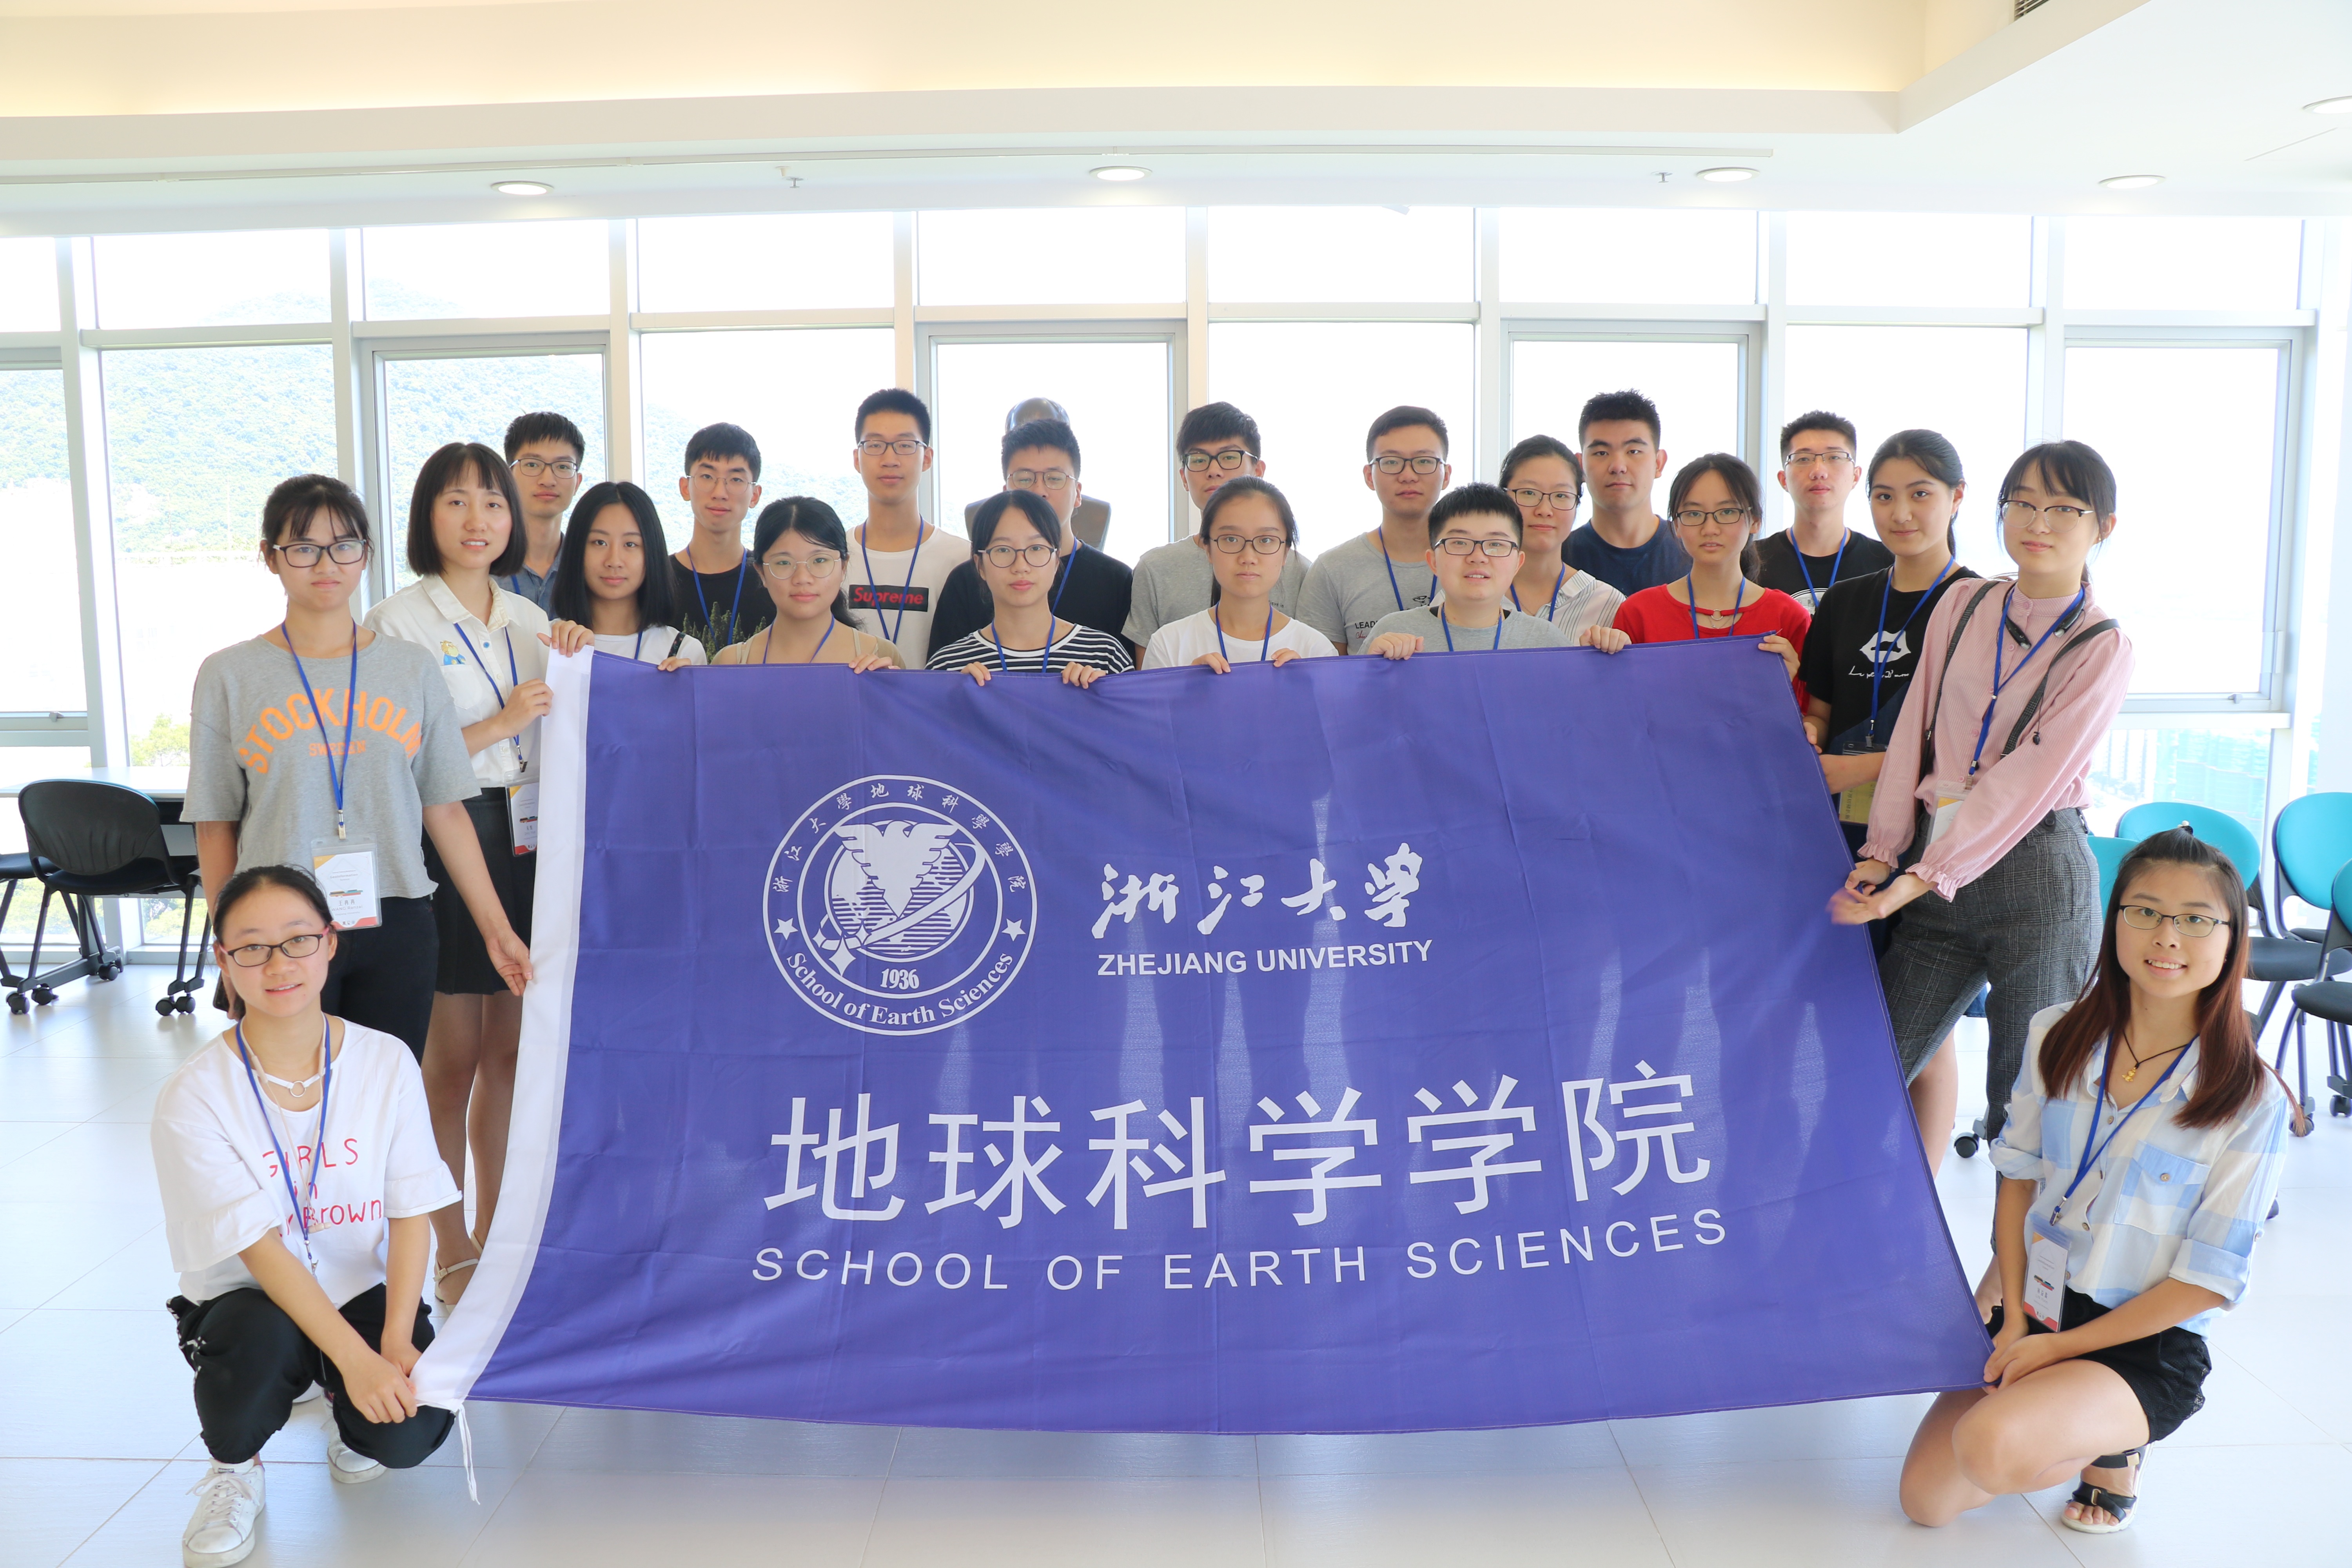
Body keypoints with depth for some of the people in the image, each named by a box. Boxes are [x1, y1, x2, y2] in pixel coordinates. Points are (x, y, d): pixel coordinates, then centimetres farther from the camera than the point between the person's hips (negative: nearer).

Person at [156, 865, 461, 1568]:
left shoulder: (386, 1062, -9)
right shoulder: (193, 1096, -16)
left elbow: (410, 1214, -7)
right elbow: (260, 1249, -20)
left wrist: (396, 1341, -21)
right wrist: (355, 1357, -28)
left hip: (366, 1289, 2)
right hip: (256, 1297, -1)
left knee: (407, 1434, -24)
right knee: (259, 1339, -37)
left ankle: (347, 1416, 16)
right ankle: (232, 1469, -1)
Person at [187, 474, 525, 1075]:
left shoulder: (411, 668, 7)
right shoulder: (229, 676, 3)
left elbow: (445, 810, 7)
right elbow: (216, 828, 5)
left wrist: (497, 927, 5)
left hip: (397, 929, 1)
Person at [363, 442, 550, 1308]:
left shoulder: (531, 619, 13)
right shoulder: (397, 623, -5)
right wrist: (498, 725, -14)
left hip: (526, 846, 5)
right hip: (444, 847, -5)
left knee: (510, 1050, 11)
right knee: (453, 1057, 1)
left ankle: (494, 1230, 24)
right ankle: (451, 1251, 14)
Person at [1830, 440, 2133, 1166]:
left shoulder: (2102, 646, -3)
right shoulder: (1966, 605, 10)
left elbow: (2030, 779, -11)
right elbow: (1914, 730, 9)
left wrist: (1921, 879, -16)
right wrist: (1881, 853, -1)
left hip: (2036, 870, -4)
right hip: (1937, 866, 4)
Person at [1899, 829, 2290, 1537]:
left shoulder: (2250, 1101, -14)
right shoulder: (2058, 1037, -1)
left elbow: (2209, 1281, -12)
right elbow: (2017, 1181, 5)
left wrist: (2059, 1347, -13)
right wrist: (2015, 1324, -4)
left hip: (2150, 1344, -4)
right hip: (2032, 1313, 4)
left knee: (1988, 1447, -31)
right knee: (1927, 1499, -8)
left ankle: (2115, 1447, 2)